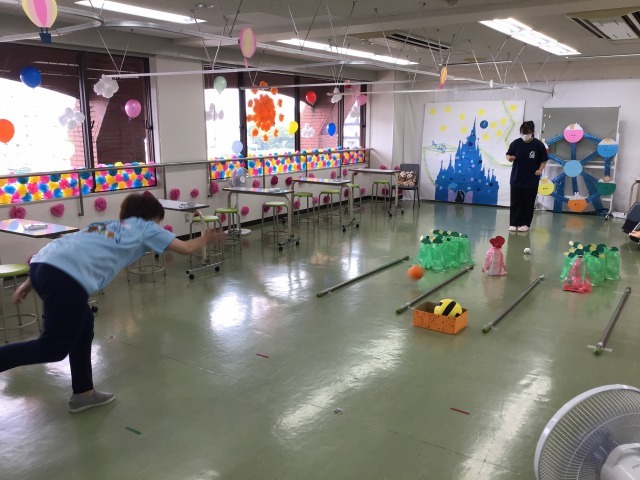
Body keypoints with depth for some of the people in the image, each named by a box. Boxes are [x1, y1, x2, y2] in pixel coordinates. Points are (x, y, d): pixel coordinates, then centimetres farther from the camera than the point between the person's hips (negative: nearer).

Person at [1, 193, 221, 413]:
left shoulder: (107, 226, 35)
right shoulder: (145, 227, 19)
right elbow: (186, 248, 19)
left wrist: (30, 282, 26)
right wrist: (205, 238, 40)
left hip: (42, 263, 9)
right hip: (66, 277, -9)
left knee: (83, 325, 23)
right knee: (55, 347, 3)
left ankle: (83, 393, 31)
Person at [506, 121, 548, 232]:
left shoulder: (538, 145, -8)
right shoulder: (516, 143, -5)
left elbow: (544, 160, 0)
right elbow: (508, 155, 3)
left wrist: (540, 169, -14)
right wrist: (509, 158, -19)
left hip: (532, 180, -1)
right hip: (516, 178, 1)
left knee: (528, 203, 5)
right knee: (515, 202, 5)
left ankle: (525, 224, 14)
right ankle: (513, 223, 11)